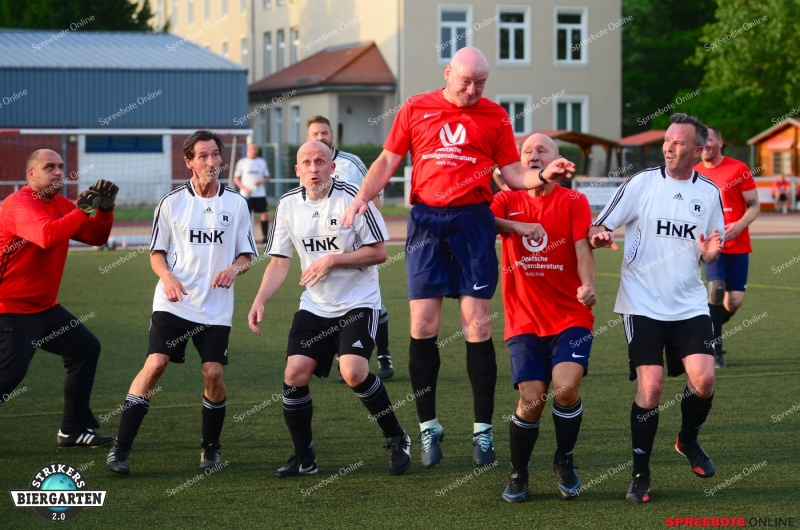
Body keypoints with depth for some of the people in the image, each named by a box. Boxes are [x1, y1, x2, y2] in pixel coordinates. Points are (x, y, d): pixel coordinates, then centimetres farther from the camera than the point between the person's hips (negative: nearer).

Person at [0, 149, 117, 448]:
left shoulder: (60, 204, 9)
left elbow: (96, 237, 10)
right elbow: (48, 236, -37)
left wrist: (105, 208, -7)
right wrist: (84, 209, -31)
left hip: (44, 307, 10)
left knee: (86, 349, 11)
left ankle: (74, 431, 15)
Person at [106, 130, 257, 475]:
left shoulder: (236, 204, 6)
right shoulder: (171, 202, 2)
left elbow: (247, 255, 11)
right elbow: (156, 252, 7)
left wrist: (235, 268, -11)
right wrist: (167, 276, -13)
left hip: (216, 307, 1)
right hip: (173, 303, -1)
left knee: (213, 374, -6)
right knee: (155, 364, -13)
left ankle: (210, 449, 17)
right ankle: (120, 449, -8)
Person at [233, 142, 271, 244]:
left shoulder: (262, 162, 10)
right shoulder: (242, 162, 3)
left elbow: (267, 178, 14)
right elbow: (236, 178, 3)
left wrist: (261, 181, -9)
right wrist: (244, 188, -12)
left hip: (260, 194, 2)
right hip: (246, 194, -2)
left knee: (265, 215, -5)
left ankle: (265, 238, 4)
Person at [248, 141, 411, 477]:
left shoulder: (352, 199, -12)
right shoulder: (288, 205, 2)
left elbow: (378, 252, -10)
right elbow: (279, 261, 6)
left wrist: (332, 260, -19)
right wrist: (259, 301, -6)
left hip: (357, 303, -5)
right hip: (314, 306, 5)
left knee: (353, 371, -23)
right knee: (295, 374, -8)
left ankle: (397, 440, -1)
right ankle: (303, 457, 8)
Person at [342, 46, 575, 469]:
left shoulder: (494, 116, 8)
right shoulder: (416, 110, 9)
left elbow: (512, 174, 10)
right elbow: (387, 161, 12)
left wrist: (544, 176, -9)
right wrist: (361, 198, -2)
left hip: (473, 221, 0)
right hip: (426, 220, 1)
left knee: (477, 325, -4)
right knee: (423, 325, -2)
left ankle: (483, 429, 5)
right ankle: (428, 426, 10)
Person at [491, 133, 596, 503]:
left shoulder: (574, 202, 0)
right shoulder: (508, 201, 7)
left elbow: (583, 249, -13)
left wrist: (588, 285, -32)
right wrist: (516, 225, -26)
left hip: (570, 317, -1)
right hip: (524, 322, 1)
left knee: (566, 387, -21)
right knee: (531, 401, -10)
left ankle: (564, 462, 5)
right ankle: (518, 474, 15)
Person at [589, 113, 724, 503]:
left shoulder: (709, 192, 5)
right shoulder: (642, 183, -4)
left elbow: (709, 254, 14)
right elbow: (598, 229, -3)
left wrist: (710, 252, -10)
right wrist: (598, 236, -27)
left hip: (689, 303, 3)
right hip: (643, 304, -3)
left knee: (703, 379, -10)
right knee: (651, 386, -11)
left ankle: (688, 439, 22)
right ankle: (640, 475, 4)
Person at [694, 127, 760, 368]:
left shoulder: (739, 169, -3)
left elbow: (754, 205, -2)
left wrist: (739, 225, -19)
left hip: (738, 245, 0)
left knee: (735, 300, -3)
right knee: (716, 287, -21)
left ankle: (709, 328, 29)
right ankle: (715, 347, -8)